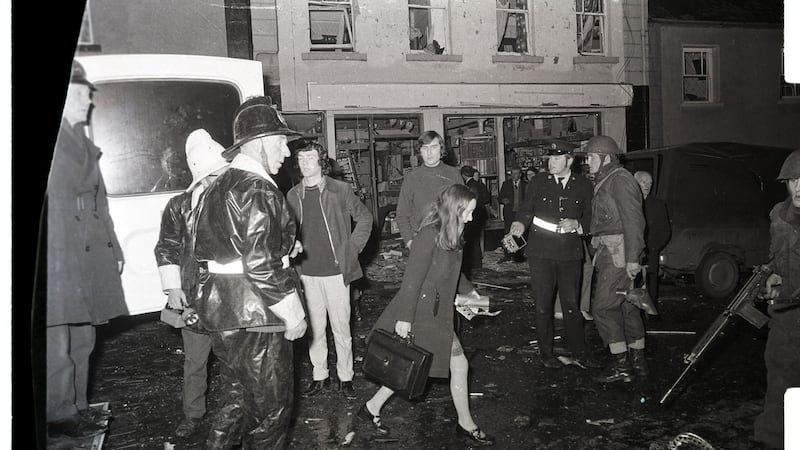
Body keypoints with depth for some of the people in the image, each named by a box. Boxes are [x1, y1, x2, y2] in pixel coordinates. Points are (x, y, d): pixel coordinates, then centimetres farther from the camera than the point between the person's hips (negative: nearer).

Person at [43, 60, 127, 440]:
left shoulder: (84, 145, 18)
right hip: (58, 261, -8)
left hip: (88, 259, 8)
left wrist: (113, 249, 17)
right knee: (57, 343, -1)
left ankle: (77, 406, 29)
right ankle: (60, 416, 13)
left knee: (82, 340, 16)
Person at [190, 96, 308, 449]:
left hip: (219, 313, 10)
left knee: (236, 397, 23)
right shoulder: (258, 189, -18)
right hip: (254, 318, -9)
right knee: (271, 407, 7)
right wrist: (294, 314, -15)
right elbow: (260, 264, -25)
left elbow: (205, 250, 17)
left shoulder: (218, 186, 12)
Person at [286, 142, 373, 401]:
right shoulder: (293, 195, 6)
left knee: (341, 328, 5)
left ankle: (345, 377, 20)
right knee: (314, 328, 12)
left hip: (335, 271, -3)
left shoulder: (340, 190, -5)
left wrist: (351, 249, -2)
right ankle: (320, 376, 26)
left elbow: (364, 218, 4)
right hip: (307, 273, 3)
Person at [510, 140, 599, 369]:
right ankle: (546, 352, 19)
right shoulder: (538, 182, 5)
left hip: (571, 253, 0)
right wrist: (520, 223, -17)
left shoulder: (584, 185, 6)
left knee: (572, 304, 5)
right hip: (541, 252, 0)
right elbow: (526, 210, 4)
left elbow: (590, 218, 10)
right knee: (543, 305, 5)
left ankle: (579, 351, 22)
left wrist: (576, 224, -10)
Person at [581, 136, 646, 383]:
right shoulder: (604, 181, 19)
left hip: (619, 253, -10)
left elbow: (633, 220, -18)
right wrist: (597, 247, 15)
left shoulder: (620, 179, -11)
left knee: (604, 307, -9)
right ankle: (637, 362, 22)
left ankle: (620, 365, -1)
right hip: (608, 252, 10)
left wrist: (632, 258, -22)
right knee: (627, 307, 13)